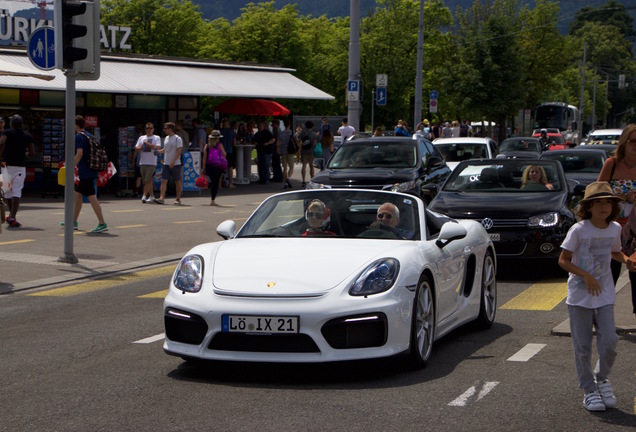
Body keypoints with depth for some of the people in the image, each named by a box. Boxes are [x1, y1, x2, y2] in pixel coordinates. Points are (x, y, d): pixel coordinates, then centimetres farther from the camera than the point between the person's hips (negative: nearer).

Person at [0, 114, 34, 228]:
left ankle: (11, 214, 25)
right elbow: (32, 154, 5)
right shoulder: (27, 136, 7)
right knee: (17, 192, -3)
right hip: (20, 166, 1)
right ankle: (12, 217, -16)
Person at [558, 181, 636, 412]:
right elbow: (563, 260, -10)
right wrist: (586, 276, -20)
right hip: (580, 295, -3)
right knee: (582, 346, 3)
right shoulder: (579, 230, -12)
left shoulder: (615, 229, 1)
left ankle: (602, 378, 22)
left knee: (609, 341, -5)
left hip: (604, 295, 3)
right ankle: (589, 390, 17)